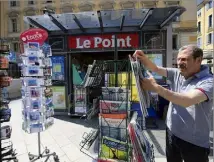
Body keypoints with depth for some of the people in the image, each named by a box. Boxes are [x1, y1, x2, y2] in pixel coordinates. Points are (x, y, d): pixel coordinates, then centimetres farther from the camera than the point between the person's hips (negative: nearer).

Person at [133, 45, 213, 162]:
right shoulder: (177, 74, -1)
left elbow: (187, 100, -36)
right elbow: (155, 69, -4)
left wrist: (156, 88, -37)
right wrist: (143, 58, -24)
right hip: (171, 134, 5)